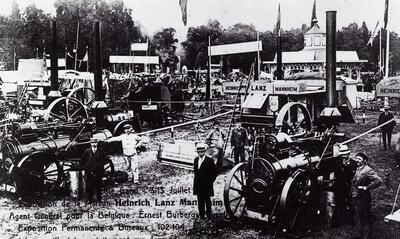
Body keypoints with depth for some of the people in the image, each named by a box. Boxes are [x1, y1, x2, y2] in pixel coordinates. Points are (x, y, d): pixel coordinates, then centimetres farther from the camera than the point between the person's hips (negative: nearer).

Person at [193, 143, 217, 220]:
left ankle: (209, 216, 10)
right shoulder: (196, 159, 9)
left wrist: (210, 182, -8)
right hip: (198, 185, 5)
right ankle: (201, 216, 18)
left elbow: (214, 173, -6)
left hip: (206, 185, -5)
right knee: (200, 201, 10)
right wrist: (196, 180, 10)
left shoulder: (209, 160, -9)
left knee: (207, 201, 3)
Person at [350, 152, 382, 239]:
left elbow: (378, 181, -27)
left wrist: (367, 187, -22)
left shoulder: (368, 170, -17)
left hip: (363, 198, -9)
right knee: (358, 218, 20)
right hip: (355, 197, 9)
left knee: (365, 219, 3)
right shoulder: (357, 169, 9)